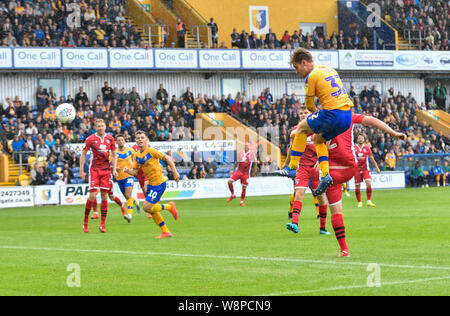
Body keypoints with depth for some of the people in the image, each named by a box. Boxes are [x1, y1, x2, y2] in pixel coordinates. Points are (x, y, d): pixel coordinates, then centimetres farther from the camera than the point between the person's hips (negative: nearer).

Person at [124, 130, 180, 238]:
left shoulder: (151, 151, -14)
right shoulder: (136, 155, 7)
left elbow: (167, 158, -11)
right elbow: (135, 172, 8)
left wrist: (175, 172, -14)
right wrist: (128, 171, -14)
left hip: (159, 183, -8)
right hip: (150, 184, 8)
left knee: (146, 207, -12)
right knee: (152, 210, 10)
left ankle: (170, 206, 6)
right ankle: (165, 231, 21)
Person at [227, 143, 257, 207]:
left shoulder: (252, 154, -4)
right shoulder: (240, 153, 7)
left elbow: (255, 163, 2)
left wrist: (254, 172, -1)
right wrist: (233, 170, 15)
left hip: (246, 173, -3)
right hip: (239, 171, 3)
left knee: (244, 187, 0)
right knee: (229, 181, -13)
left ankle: (242, 201, 15)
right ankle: (232, 195, 6)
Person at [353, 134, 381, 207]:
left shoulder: (367, 147, 3)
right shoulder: (354, 148, -2)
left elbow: (372, 158, 8)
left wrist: (377, 168, 6)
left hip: (365, 169, 1)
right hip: (357, 169, -1)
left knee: (368, 183, -16)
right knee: (357, 186, 1)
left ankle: (369, 201, -8)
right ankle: (359, 202, 15)